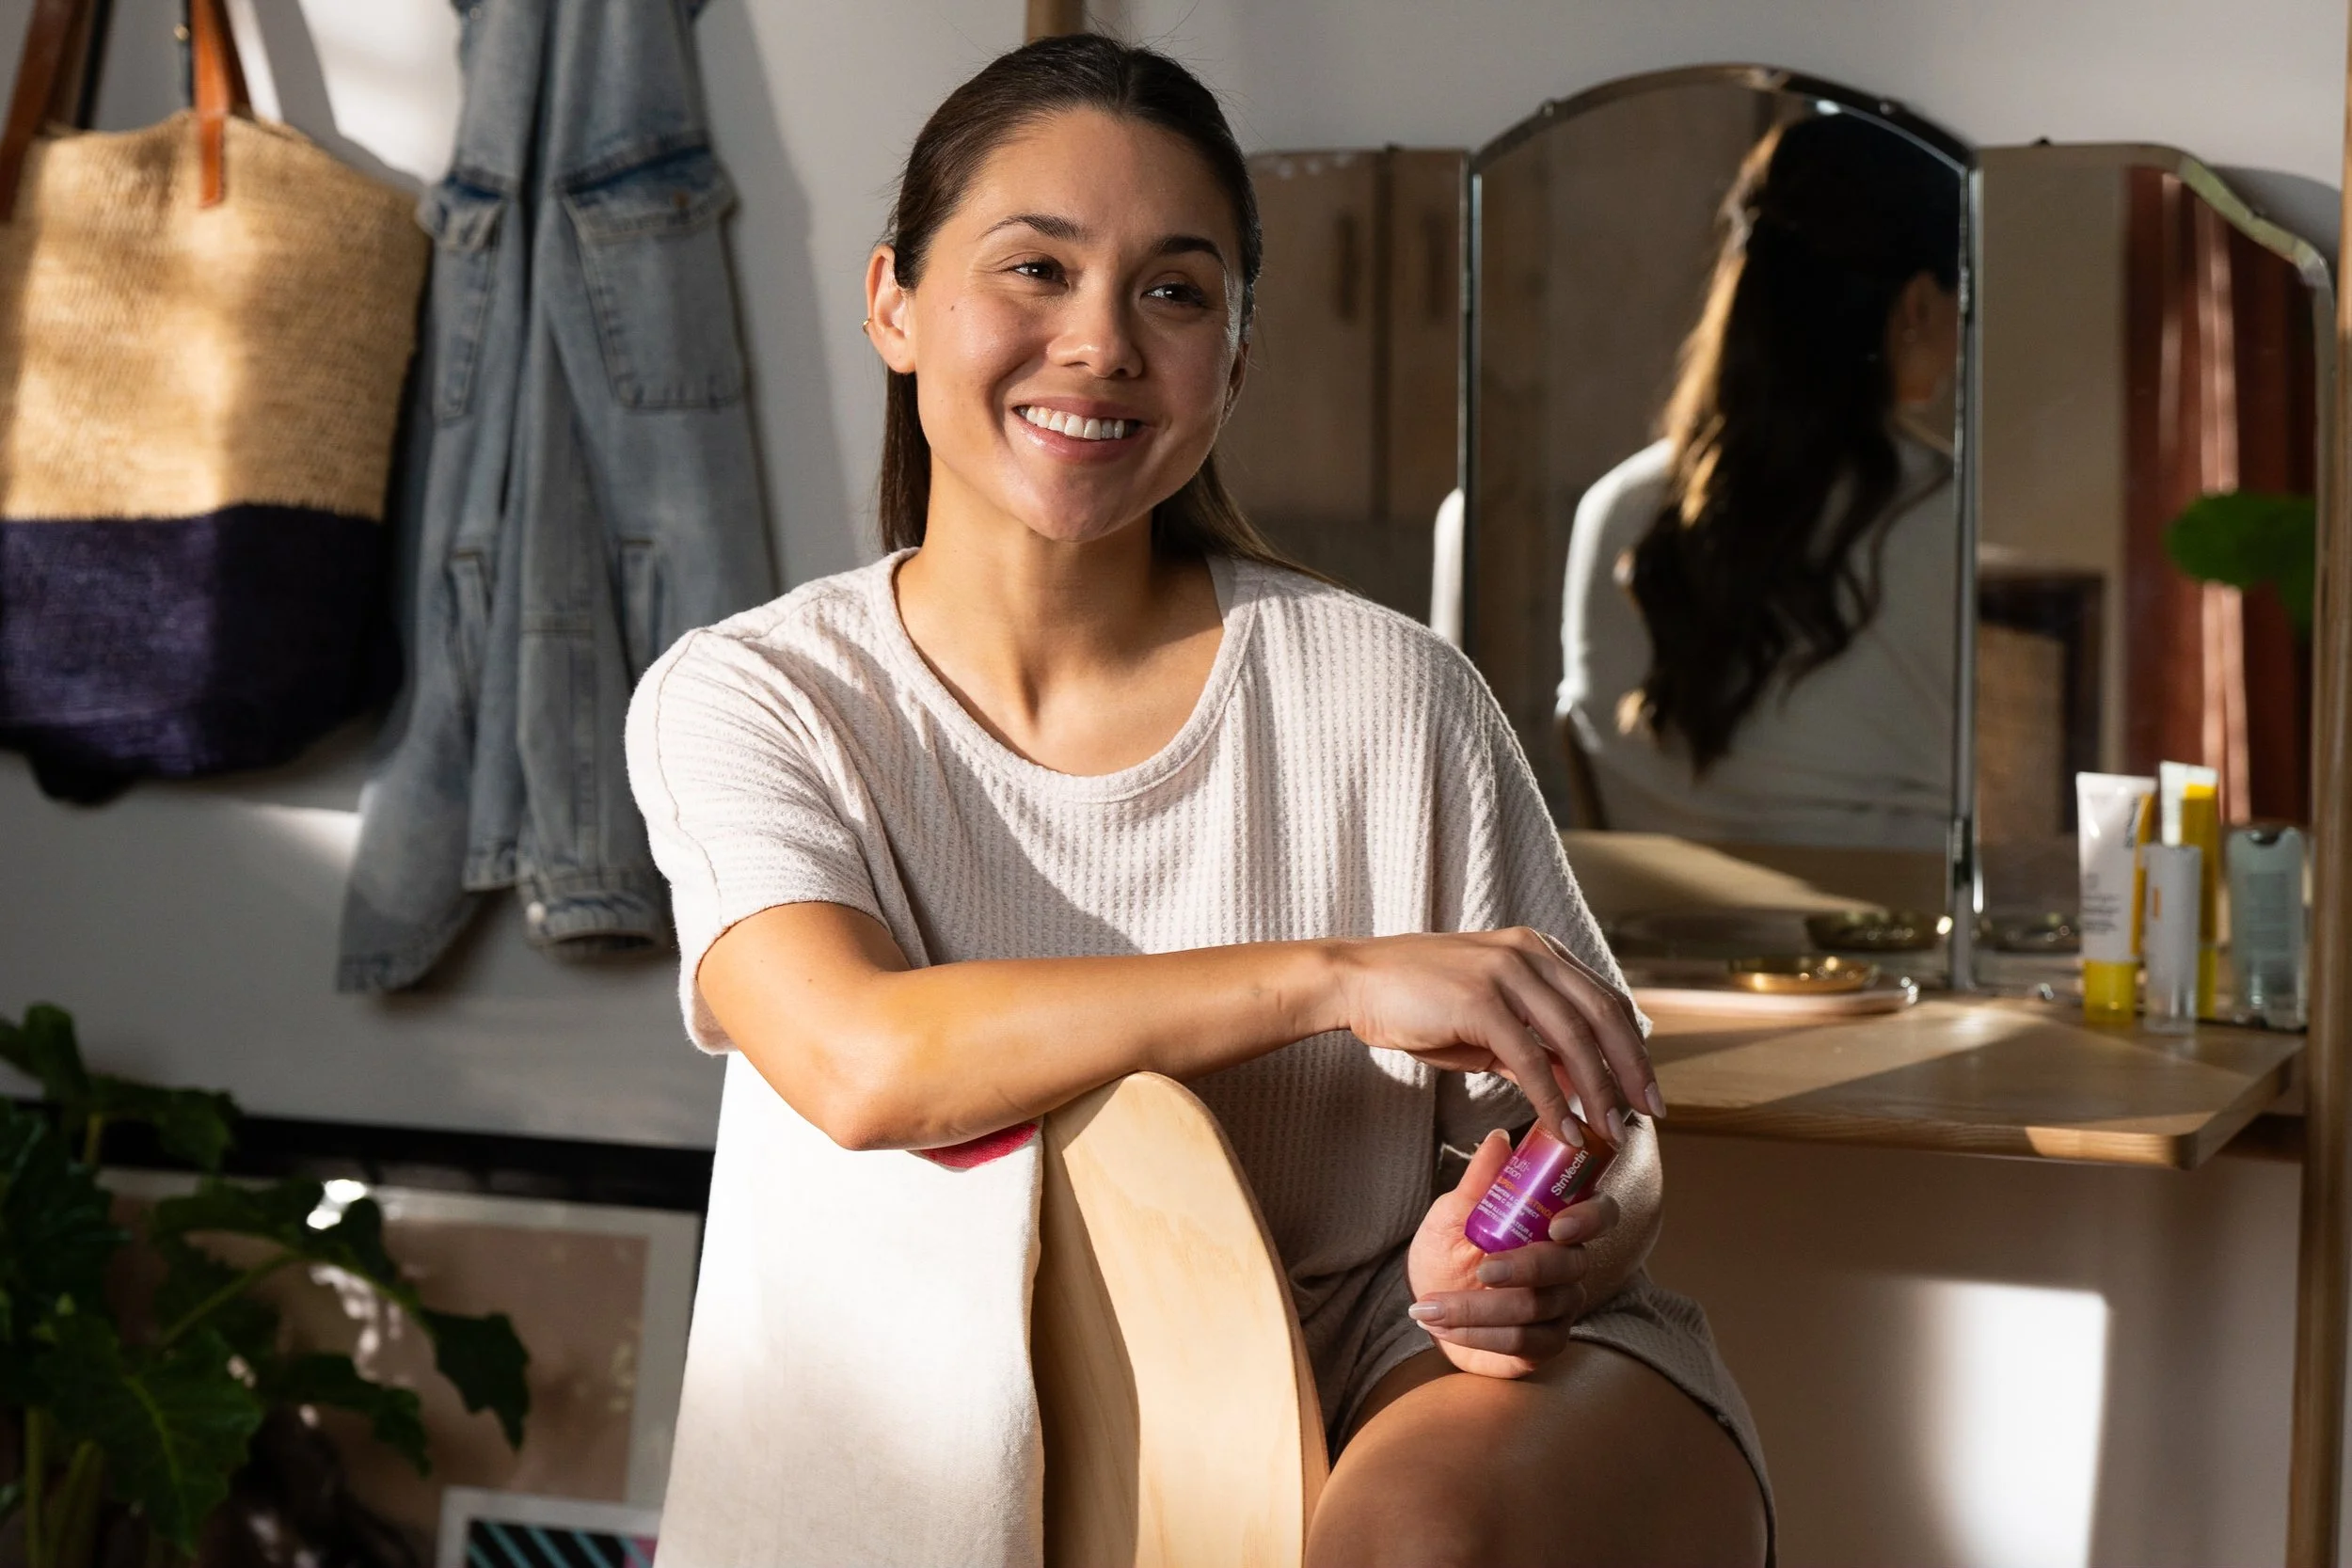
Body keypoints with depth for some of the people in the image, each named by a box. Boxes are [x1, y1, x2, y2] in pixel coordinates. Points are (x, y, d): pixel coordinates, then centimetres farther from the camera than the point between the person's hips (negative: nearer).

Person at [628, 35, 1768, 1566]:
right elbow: (863, 1064, -23)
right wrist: (1337, 975, -27)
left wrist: (1558, 1252, -22)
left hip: (1393, 1394, 0)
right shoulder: (754, 699, -5)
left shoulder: (1392, 698, -6)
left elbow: (1598, 1138, 2)